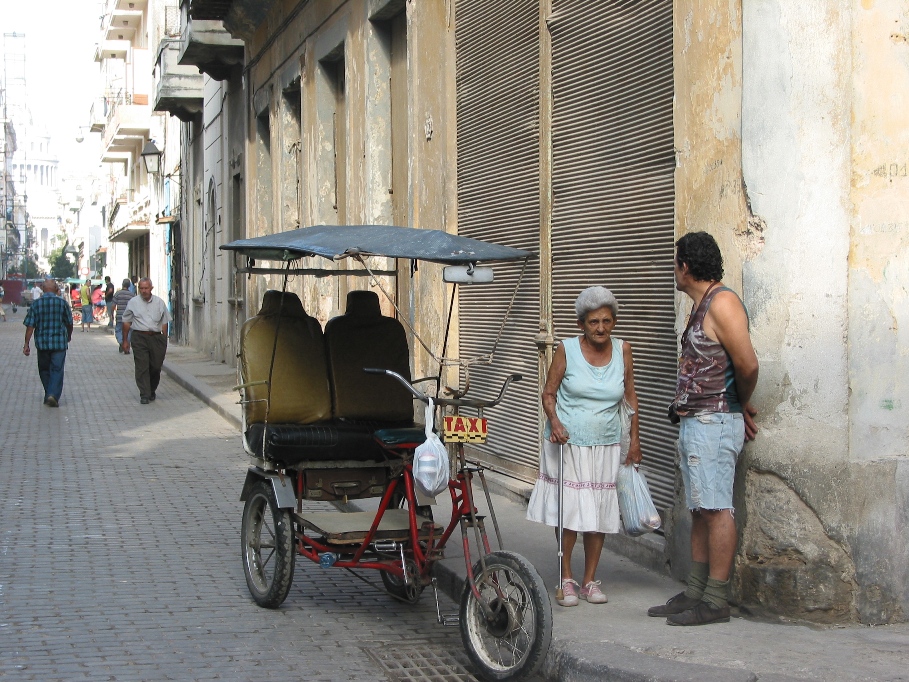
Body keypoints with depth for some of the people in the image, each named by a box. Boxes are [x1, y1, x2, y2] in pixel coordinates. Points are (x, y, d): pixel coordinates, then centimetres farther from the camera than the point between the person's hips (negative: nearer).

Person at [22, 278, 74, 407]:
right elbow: (69, 323, 5)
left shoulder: (36, 304, -2)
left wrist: (27, 344, 0)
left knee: (44, 370, 16)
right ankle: (53, 395, -16)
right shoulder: (62, 302, -4)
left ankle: (49, 395, 23)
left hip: (42, 342, 1)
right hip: (59, 342, -1)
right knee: (57, 370, 0)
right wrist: (69, 336, 25)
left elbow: (30, 326, -5)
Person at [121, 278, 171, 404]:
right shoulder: (133, 302, 4)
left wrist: (164, 341, 8)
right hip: (140, 338, -2)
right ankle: (144, 395, -7)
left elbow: (164, 323, 13)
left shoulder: (159, 303, 8)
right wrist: (125, 340, 8)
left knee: (156, 367, 4)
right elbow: (126, 322, 10)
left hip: (156, 338, 2)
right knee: (142, 367, -8)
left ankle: (152, 391, 26)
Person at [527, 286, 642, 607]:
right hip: (567, 443, -2)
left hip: (606, 446, 3)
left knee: (599, 512, 5)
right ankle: (566, 579, 12)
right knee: (568, 512, -3)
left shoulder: (622, 350, 2)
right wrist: (554, 422, -20)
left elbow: (630, 395, 11)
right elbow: (549, 393, -1)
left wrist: (634, 439, 9)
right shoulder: (567, 350, -6)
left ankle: (590, 580, 17)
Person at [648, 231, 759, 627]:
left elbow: (747, 365, -22)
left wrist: (741, 404, -4)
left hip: (713, 423, -10)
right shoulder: (701, 307, 19)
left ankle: (716, 601, -6)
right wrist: (739, 409, 10)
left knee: (716, 510, -8)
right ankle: (695, 593, 17)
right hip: (693, 423, 10)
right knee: (699, 511, 12)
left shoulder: (722, 302, -13)